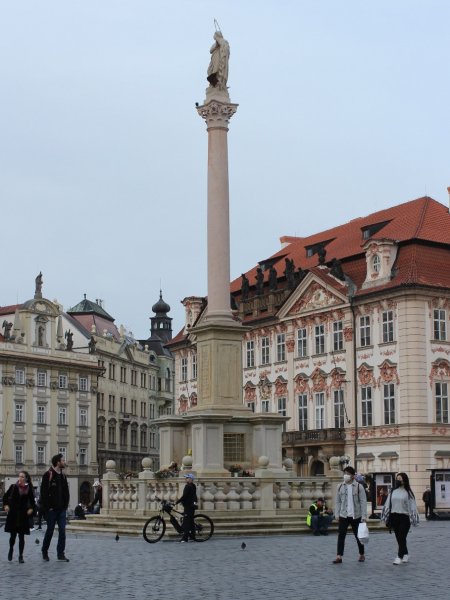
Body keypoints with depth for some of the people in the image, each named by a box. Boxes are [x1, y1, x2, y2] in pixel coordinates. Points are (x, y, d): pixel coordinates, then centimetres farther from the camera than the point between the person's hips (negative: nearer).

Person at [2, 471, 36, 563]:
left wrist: (31, 509, -3)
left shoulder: (29, 489, 2)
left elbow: (32, 502, 12)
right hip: (13, 515, 0)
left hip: (23, 516, 0)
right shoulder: (13, 487, 1)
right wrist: (6, 505, -5)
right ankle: (11, 549, 32)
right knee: (13, 535, 4)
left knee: (21, 536, 0)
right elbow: (5, 497, 9)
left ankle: (21, 556, 7)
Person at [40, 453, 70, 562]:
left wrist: (65, 505, 5)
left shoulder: (63, 476, 11)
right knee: (50, 530, 4)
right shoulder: (48, 475, -9)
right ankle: (44, 552, 21)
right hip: (51, 509, -5)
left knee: (62, 531, 0)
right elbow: (43, 493, -12)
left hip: (61, 509, 6)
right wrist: (47, 507, -14)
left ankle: (61, 554, 4)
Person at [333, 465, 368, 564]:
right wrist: (337, 514, 2)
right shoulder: (340, 487, 5)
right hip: (343, 515, 2)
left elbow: (363, 502, -7)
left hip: (356, 516, -2)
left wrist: (364, 516, -12)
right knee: (341, 535, -7)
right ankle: (339, 556, -8)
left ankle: (362, 555, 28)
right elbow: (338, 501, 9)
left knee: (358, 536, 12)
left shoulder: (359, 487, -5)